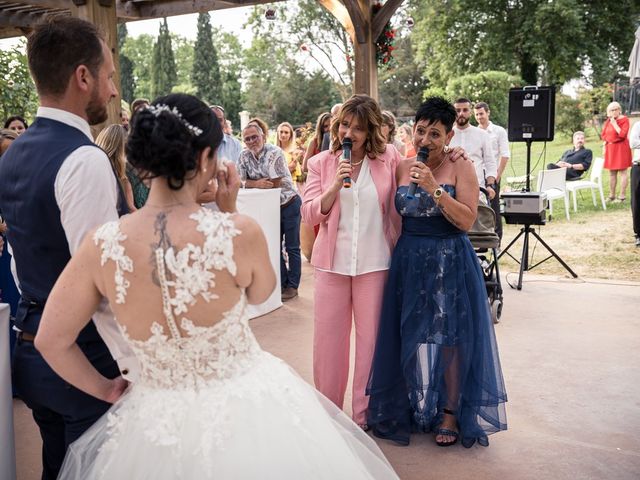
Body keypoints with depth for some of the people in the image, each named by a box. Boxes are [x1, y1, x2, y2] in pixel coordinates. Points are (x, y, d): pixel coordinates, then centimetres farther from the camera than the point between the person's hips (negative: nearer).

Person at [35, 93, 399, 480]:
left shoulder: (102, 245, -15)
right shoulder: (239, 232, -22)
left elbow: (51, 341, -5)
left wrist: (105, 389, 10)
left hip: (158, 419, 2)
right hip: (249, 408, -1)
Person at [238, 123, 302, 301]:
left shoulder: (274, 153, -20)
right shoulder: (244, 155, -2)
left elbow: (275, 184, -23)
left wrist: (252, 182, -12)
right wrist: (258, 183, -22)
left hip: (289, 204, -6)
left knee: (292, 247, 2)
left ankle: (292, 286, 10)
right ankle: (281, 283, 21)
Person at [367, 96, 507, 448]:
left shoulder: (461, 168, -8)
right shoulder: (402, 168, 4)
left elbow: (467, 221, -18)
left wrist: (434, 188, -24)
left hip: (450, 263, -4)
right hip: (409, 261, 4)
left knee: (449, 339, 5)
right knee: (411, 337, 11)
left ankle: (451, 413, 24)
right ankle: (416, 408, 30)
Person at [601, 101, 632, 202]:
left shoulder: (624, 120, -8)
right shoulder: (608, 120, 10)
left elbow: (623, 134, -18)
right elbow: (603, 134, 18)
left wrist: (615, 123, -17)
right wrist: (606, 141, 2)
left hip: (621, 148, -7)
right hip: (610, 149, 7)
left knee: (622, 172, -5)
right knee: (612, 173, 11)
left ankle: (622, 196, -5)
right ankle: (612, 195, 17)